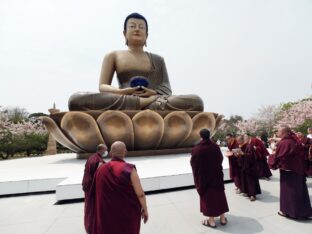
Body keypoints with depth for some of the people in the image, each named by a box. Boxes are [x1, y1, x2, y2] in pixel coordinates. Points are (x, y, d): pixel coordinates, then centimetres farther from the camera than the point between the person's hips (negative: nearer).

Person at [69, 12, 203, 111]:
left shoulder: (157, 59, 23)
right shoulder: (113, 56, 20)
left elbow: (166, 90, 13)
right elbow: (102, 86, 10)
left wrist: (154, 94, -12)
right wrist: (122, 92, -13)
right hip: (122, 104, 0)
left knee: (196, 102, -24)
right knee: (76, 100, -28)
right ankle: (142, 102, -28)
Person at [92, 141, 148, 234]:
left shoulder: (101, 170, -10)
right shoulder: (129, 170, -23)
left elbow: (96, 192, 3)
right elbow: (140, 194, -20)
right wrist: (145, 209, -4)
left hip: (106, 215, 3)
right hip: (127, 213, -3)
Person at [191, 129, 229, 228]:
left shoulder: (196, 149, -19)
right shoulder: (216, 147, -9)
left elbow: (193, 163, -8)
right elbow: (220, 159, 6)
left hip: (203, 176, -3)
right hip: (216, 174, 3)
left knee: (207, 196, 9)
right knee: (219, 194, 16)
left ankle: (211, 221, 20)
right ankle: (222, 218, 29)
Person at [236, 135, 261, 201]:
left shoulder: (249, 146, -15)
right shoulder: (241, 146, 10)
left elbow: (251, 155, -22)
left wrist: (243, 154, -31)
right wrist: (238, 154, -4)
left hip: (250, 166, -8)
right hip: (244, 166, 8)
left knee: (251, 180, -4)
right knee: (244, 179, 11)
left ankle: (253, 194, 2)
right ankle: (247, 192, 23)